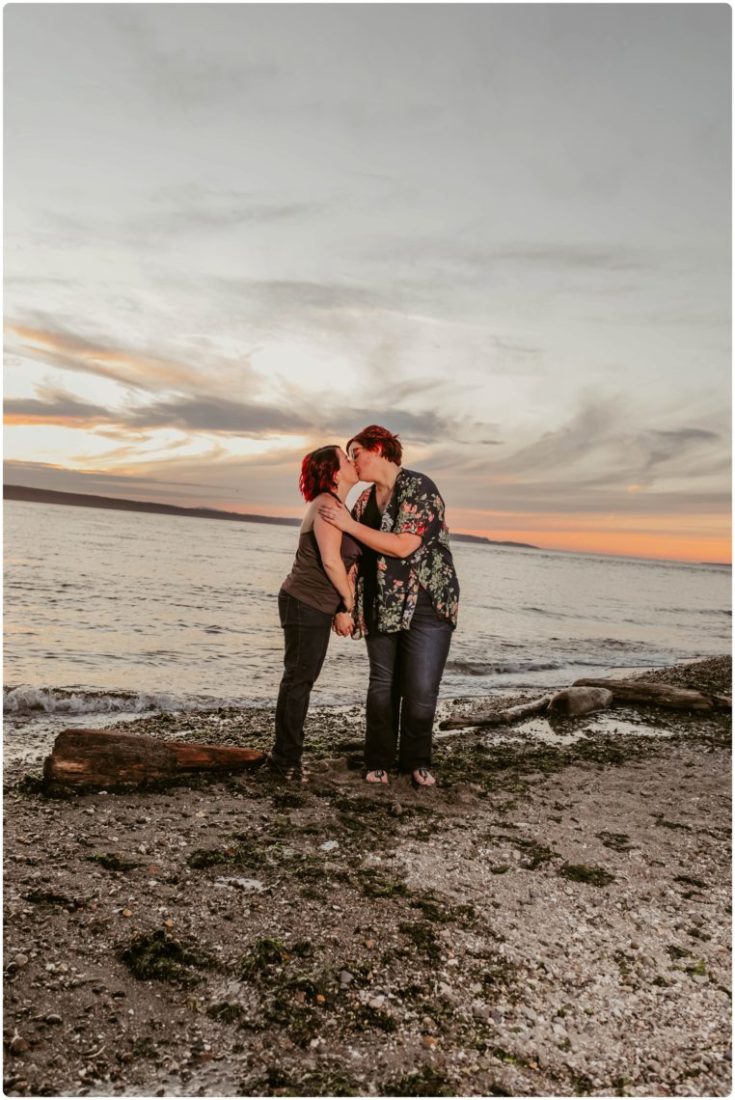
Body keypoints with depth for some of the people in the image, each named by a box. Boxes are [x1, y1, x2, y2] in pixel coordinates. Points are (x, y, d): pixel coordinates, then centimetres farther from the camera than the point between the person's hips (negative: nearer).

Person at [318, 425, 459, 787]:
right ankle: (379, 761, 22)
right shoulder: (365, 500, 11)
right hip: (381, 606, 6)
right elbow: (357, 556, 16)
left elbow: (404, 546, -21)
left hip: (426, 604, -5)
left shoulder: (419, 487, -11)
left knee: (421, 690, -3)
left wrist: (349, 524, -17)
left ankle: (417, 760, 18)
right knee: (382, 686, 8)